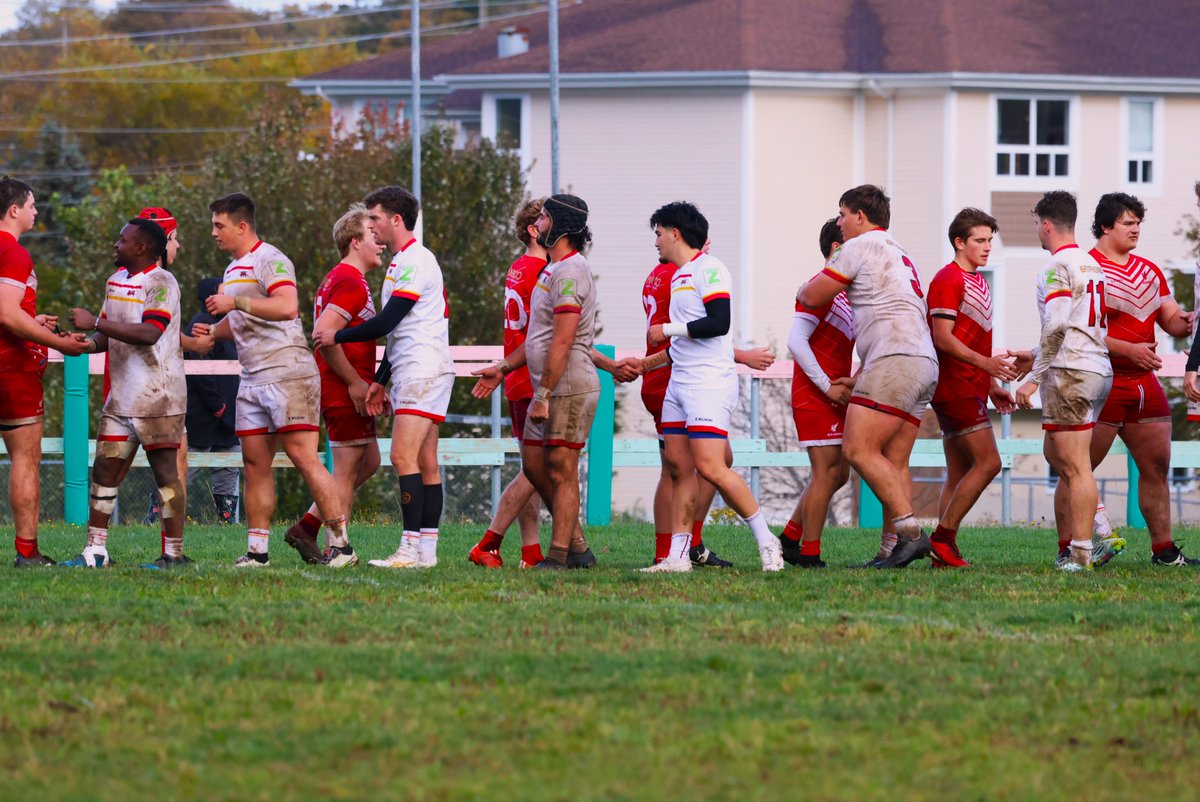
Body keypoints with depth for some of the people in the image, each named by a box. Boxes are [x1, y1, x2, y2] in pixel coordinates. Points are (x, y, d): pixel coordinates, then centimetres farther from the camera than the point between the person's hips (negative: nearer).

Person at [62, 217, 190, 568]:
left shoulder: (161, 283, -12)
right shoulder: (116, 280, 15)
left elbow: (149, 333, -25)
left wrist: (95, 322, -25)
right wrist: (88, 344, -1)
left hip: (158, 395, -8)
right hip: (121, 395, 8)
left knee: (165, 470, -4)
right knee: (105, 469, 4)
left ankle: (174, 553, -1)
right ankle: (95, 551, 7)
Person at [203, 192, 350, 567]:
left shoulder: (269, 260, -9)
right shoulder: (233, 269, 21)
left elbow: (287, 307, -25)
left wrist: (235, 302, -25)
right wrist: (210, 333, 15)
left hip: (287, 373, -9)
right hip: (253, 378, 9)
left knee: (303, 455, -13)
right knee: (255, 462, 4)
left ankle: (340, 544, -10)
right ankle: (257, 550, 5)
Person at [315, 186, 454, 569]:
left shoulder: (415, 261, -13)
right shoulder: (402, 262, 20)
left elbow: (385, 323, -16)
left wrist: (336, 336, -5)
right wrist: (380, 381, 22)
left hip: (423, 371, -11)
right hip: (412, 374, 11)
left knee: (404, 457, -15)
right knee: (425, 463, 7)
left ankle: (411, 549, -19)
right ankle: (426, 549, 5)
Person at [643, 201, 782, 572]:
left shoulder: (709, 269, -9)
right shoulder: (678, 276, 19)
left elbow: (719, 323, -20)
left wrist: (669, 329, -13)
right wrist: (647, 363, 28)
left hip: (710, 384, -9)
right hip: (679, 384, 9)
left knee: (710, 467, -16)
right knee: (679, 468, 3)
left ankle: (766, 541, -7)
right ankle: (677, 556, 2)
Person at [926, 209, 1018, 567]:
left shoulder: (978, 282, 20)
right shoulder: (948, 280, -10)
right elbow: (943, 338, -17)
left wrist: (992, 384, 24)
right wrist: (986, 363, -25)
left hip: (970, 386, 10)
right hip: (956, 386, -10)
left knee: (960, 474, 7)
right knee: (988, 462, -15)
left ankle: (946, 551, 5)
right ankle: (943, 536, -12)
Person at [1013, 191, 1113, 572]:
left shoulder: (1057, 267, -10)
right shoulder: (1091, 265, 18)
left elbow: (1057, 327, -19)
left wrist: (1035, 378, -15)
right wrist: (1038, 357, 31)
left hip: (1071, 372, -9)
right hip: (1099, 369, 9)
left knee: (1076, 467, -9)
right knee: (1058, 456, 17)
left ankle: (1080, 554, -10)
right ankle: (1066, 546, 15)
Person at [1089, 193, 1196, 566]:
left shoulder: (1149, 271, 17)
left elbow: (1172, 319, 17)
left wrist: (1185, 322, -7)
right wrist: (1128, 350, -20)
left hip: (1144, 382, 8)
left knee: (1157, 467, 8)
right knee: (1079, 470, -5)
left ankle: (1163, 549, 14)